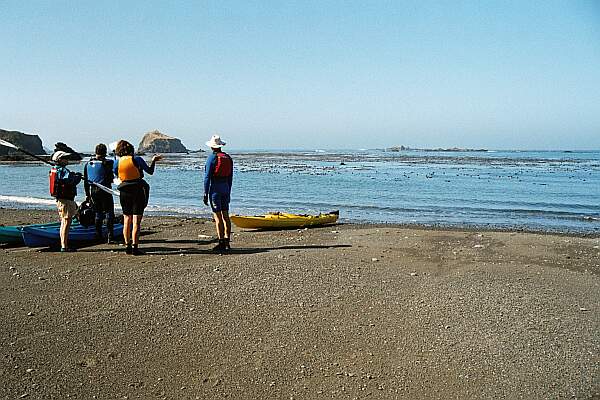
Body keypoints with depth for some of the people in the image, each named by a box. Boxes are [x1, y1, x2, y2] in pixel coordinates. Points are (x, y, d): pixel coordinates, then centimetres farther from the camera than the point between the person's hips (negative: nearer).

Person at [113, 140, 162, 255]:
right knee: (136, 221, -3)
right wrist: (154, 160, 16)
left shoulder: (118, 162, 1)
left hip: (124, 192, 4)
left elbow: (115, 174, 15)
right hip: (138, 191, -3)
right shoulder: (137, 159, -8)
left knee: (127, 220, 14)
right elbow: (150, 171, 0)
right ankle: (134, 247, -6)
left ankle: (127, 245, 14)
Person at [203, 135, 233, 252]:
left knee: (217, 216, -5)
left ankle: (222, 242, -5)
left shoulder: (211, 158, -9)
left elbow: (207, 177, -10)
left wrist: (205, 194, -7)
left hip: (215, 188, -6)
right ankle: (227, 241, 13)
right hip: (225, 187, 6)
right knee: (225, 215, 10)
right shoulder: (228, 158, 10)